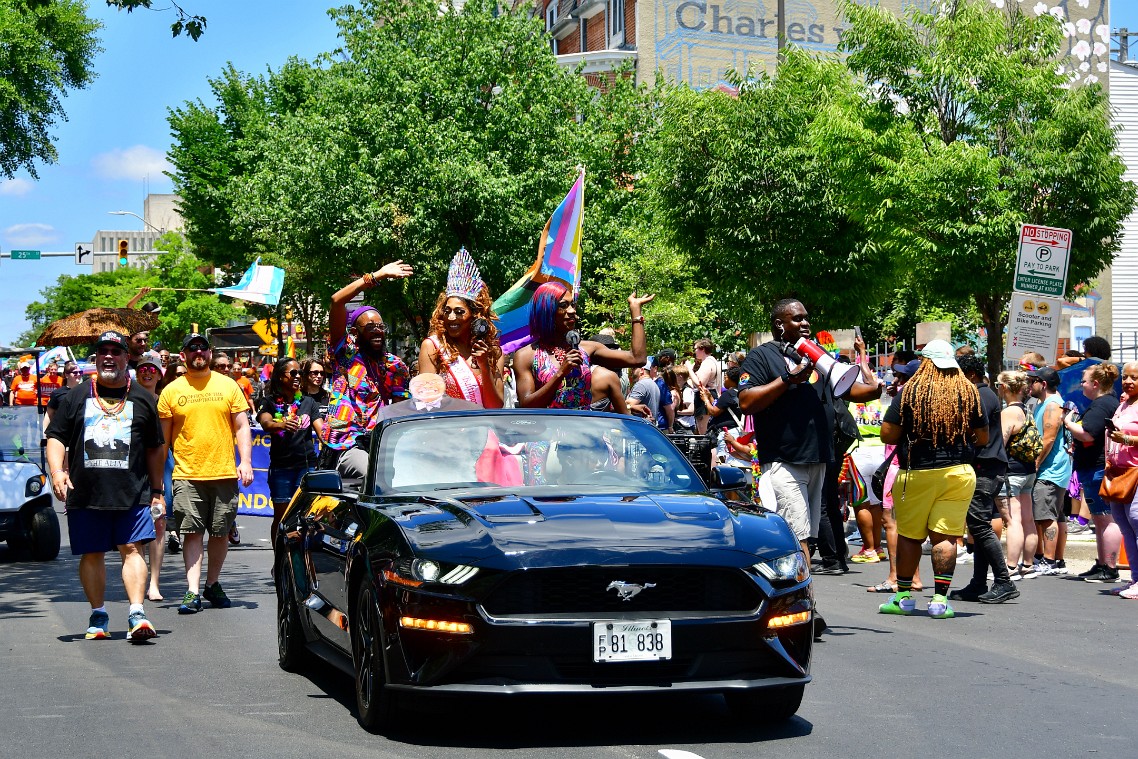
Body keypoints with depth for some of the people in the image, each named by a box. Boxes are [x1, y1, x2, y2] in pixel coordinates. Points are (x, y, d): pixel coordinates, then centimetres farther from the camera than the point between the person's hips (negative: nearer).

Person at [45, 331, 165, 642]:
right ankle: (98, 615, 18)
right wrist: (57, 471, -9)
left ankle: (137, 612, -16)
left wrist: (156, 490, 14)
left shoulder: (142, 399, 11)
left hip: (132, 492, -1)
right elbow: (56, 438, 8)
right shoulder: (76, 397, 11)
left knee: (132, 549, -11)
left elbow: (155, 449, 16)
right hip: (85, 493, 1)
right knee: (91, 554, 6)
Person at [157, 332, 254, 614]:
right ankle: (193, 591, -6)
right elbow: (163, 437, 10)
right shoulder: (172, 391, 6)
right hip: (187, 475, -1)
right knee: (191, 533, -6)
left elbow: (242, 426, 8)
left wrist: (245, 461, -4)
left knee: (221, 532, 7)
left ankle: (213, 584, 22)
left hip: (224, 473, 1)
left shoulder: (228, 385, 7)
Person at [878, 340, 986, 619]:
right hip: (959, 472, 2)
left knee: (909, 535, 9)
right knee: (945, 536, 2)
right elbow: (983, 438, 9)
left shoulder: (910, 391, -5)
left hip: (917, 473, -1)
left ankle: (903, 596, 17)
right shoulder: (969, 392, 2)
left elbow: (887, 435, -6)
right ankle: (940, 599, -2)